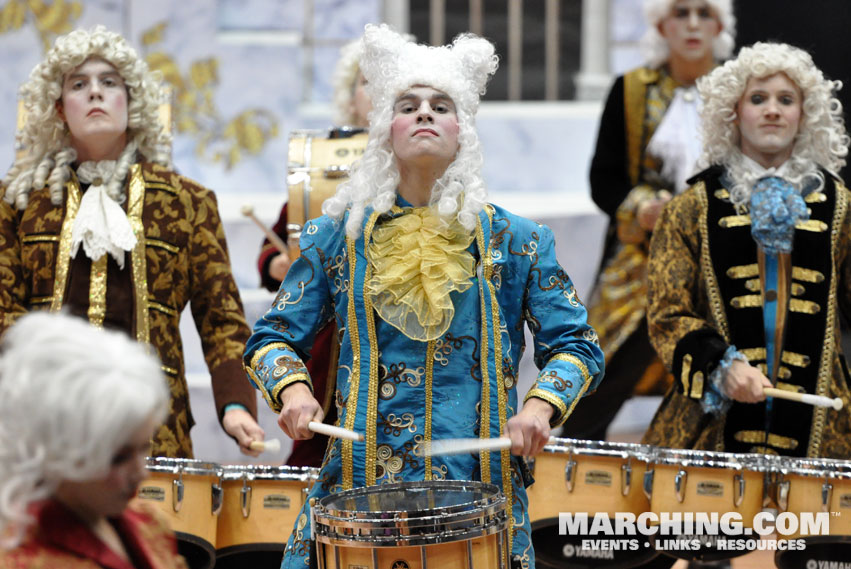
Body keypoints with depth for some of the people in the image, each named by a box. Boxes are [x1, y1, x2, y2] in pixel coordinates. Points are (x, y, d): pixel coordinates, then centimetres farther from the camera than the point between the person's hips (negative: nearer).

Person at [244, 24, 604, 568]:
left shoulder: (513, 238, 4)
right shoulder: (340, 234, 6)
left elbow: (577, 345, 7)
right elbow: (274, 336, 11)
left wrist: (539, 407, -12)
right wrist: (294, 391, -10)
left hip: (479, 483, 0)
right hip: (360, 481, 0)